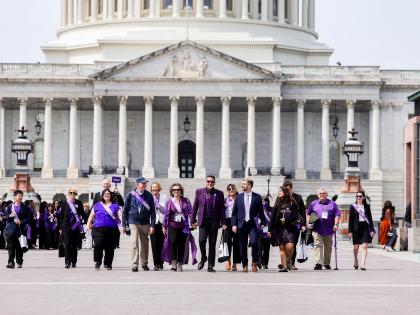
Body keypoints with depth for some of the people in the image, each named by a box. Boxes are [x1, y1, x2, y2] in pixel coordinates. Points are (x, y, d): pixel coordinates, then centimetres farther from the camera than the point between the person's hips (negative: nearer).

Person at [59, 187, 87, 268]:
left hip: (76, 227, 2)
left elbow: (83, 214, 12)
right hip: (67, 227, -1)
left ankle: (73, 262, 13)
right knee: (67, 244, -8)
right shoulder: (64, 203, 3)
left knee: (75, 245, 6)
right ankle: (67, 262, -9)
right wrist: (61, 227, 4)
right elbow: (61, 215, 6)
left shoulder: (79, 203, 6)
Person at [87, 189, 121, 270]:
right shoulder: (97, 205, 14)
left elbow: (120, 215, 4)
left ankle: (108, 264, 14)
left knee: (110, 248, 2)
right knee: (98, 245, -16)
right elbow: (91, 216, 19)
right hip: (99, 229, 0)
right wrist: (89, 224, 10)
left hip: (112, 230, 0)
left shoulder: (115, 205, 10)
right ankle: (97, 262, -4)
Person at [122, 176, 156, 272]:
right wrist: (124, 224, 3)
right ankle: (134, 265, -10)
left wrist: (152, 225, -1)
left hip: (145, 223, 2)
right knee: (134, 244, -11)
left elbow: (152, 211, 5)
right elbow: (125, 210, 5)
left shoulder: (149, 195, 3)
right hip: (133, 222, -2)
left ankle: (144, 263, 27)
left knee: (145, 244, 11)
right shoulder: (130, 195, 0)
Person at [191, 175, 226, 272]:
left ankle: (210, 266, 9)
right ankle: (203, 258, 12)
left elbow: (222, 209, 5)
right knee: (202, 241, -15)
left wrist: (223, 223, -2)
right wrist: (193, 220, 5)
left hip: (214, 222, 0)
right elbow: (195, 207, 9)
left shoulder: (219, 193, 6)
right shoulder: (199, 192, 7)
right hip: (203, 221, 0)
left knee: (212, 244, 2)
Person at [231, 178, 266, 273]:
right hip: (241, 225, 2)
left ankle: (254, 263, -3)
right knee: (243, 246, 4)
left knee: (254, 242, -20)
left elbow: (261, 212, 6)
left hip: (252, 224, -2)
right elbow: (234, 212, 9)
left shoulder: (257, 197, 3)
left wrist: (263, 223, -1)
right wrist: (234, 224, 0)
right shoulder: (239, 197, 9)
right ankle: (245, 265, 16)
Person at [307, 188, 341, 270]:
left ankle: (327, 263, 23)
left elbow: (337, 215, 3)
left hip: (328, 229, 1)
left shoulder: (332, 204, 7)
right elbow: (308, 214, 16)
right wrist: (309, 223, 2)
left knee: (328, 246, 10)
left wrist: (336, 224, -9)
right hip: (317, 229, -1)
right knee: (318, 245, -15)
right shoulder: (313, 204, 10)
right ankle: (318, 263, -22)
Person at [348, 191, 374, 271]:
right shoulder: (353, 206, 3)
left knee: (364, 246, -10)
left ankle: (363, 264, -13)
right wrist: (350, 231, -3)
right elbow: (350, 219, 2)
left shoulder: (367, 206, 7)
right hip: (356, 228, 0)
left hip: (365, 227, 0)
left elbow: (370, 218, 10)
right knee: (356, 246, 8)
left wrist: (372, 230, 4)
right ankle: (356, 261, 34)